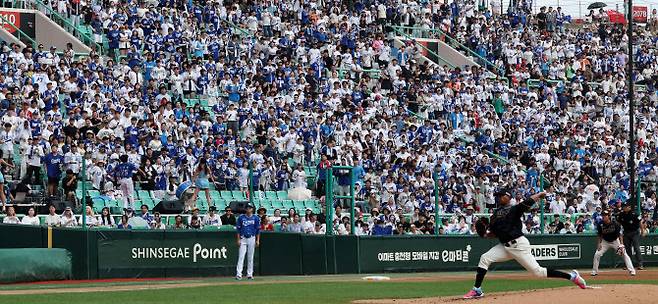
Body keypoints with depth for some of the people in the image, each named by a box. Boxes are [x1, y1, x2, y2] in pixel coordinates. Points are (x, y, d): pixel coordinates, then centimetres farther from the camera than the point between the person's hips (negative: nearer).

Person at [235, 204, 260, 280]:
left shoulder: (255, 218, 4)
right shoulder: (241, 217, 2)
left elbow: (258, 230, 5)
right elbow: (238, 229, 4)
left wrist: (257, 240, -1)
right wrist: (238, 239, -4)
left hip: (252, 239, 1)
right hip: (243, 239, -1)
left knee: (250, 257, 5)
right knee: (241, 256, -8)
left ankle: (250, 274, 11)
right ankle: (238, 274, -12)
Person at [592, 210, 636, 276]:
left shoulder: (615, 223, -23)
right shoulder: (600, 224, -15)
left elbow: (620, 234, -20)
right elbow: (599, 236, -4)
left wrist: (621, 245, -29)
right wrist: (599, 244, -17)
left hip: (615, 241, -2)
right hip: (605, 242, 2)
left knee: (624, 254, -12)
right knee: (597, 254, -9)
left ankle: (631, 270, -5)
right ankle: (594, 271, 7)